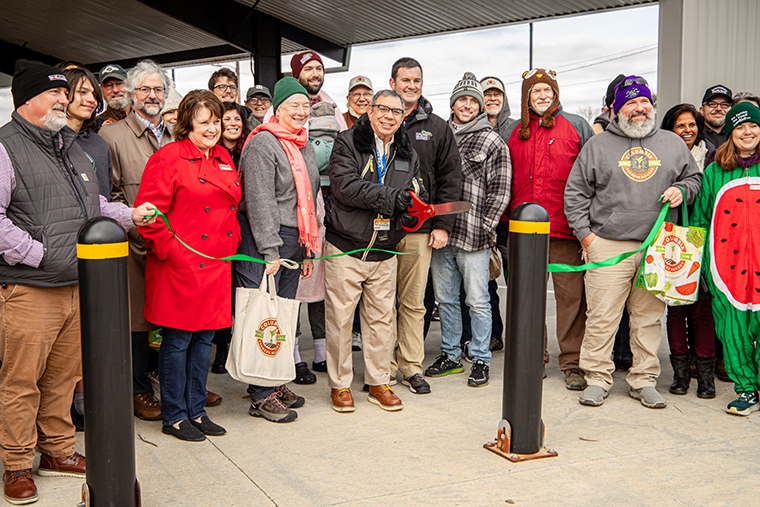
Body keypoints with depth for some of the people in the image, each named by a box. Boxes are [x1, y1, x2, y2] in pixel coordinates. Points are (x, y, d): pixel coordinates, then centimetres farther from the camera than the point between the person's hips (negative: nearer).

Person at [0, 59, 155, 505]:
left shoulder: (71, 146, 19)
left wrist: (130, 215, 13)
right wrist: (42, 254, -20)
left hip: (78, 285, 7)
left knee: (64, 375, 16)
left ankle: (58, 451, 31)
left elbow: (92, 204, 28)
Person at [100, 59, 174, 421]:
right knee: (139, 319, 2)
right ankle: (140, 391, 15)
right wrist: (135, 226, -12)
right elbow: (110, 194, -4)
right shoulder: (112, 135, 1)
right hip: (137, 245, -4)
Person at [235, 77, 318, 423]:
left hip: (293, 243, 8)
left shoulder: (304, 147, 17)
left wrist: (308, 249, 19)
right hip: (264, 242, -8)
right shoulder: (263, 143, -9)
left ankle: (275, 384, 23)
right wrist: (270, 251, -18)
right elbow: (260, 201, -15)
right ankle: (262, 397, 2)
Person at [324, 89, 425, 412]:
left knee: (381, 319, 10)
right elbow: (345, 186, -18)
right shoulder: (347, 143, -4)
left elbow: (419, 196, 11)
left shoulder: (408, 155, 13)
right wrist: (390, 197, -23)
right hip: (344, 247, -4)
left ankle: (378, 383, 23)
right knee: (340, 318, 2)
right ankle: (339, 384, 16)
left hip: (385, 251, 5)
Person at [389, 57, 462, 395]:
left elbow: (450, 178, 7)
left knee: (414, 302, 5)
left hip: (419, 229, 1)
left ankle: (411, 366, 15)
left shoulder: (437, 128, 9)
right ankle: (384, 366, 15)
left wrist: (442, 225, -1)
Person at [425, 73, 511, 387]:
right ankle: (450, 355, 26)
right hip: (440, 234, 4)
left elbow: (500, 191, -2)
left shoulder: (492, 142, 0)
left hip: (473, 237, -4)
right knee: (445, 299, 12)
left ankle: (481, 360, 14)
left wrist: (484, 227, -8)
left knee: (477, 300, 1)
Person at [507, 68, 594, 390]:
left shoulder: (576, 126, 6)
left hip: (564, 228, -3)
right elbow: (508, 180, 21)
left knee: (571, 294, -3)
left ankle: (572, 363, 4)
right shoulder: (516, 132, 16)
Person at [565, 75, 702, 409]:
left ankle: (644, 381, 17)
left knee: (649, 318, 7)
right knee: (602, 317, -3)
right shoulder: (597, 145, 7)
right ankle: (597, 379, 8)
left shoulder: (673, 144, 14)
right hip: (608, 246, -2)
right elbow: (575, 192, 7)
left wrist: (682, 190, 0)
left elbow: (694, 177, 24)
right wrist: (585, 234, -1)